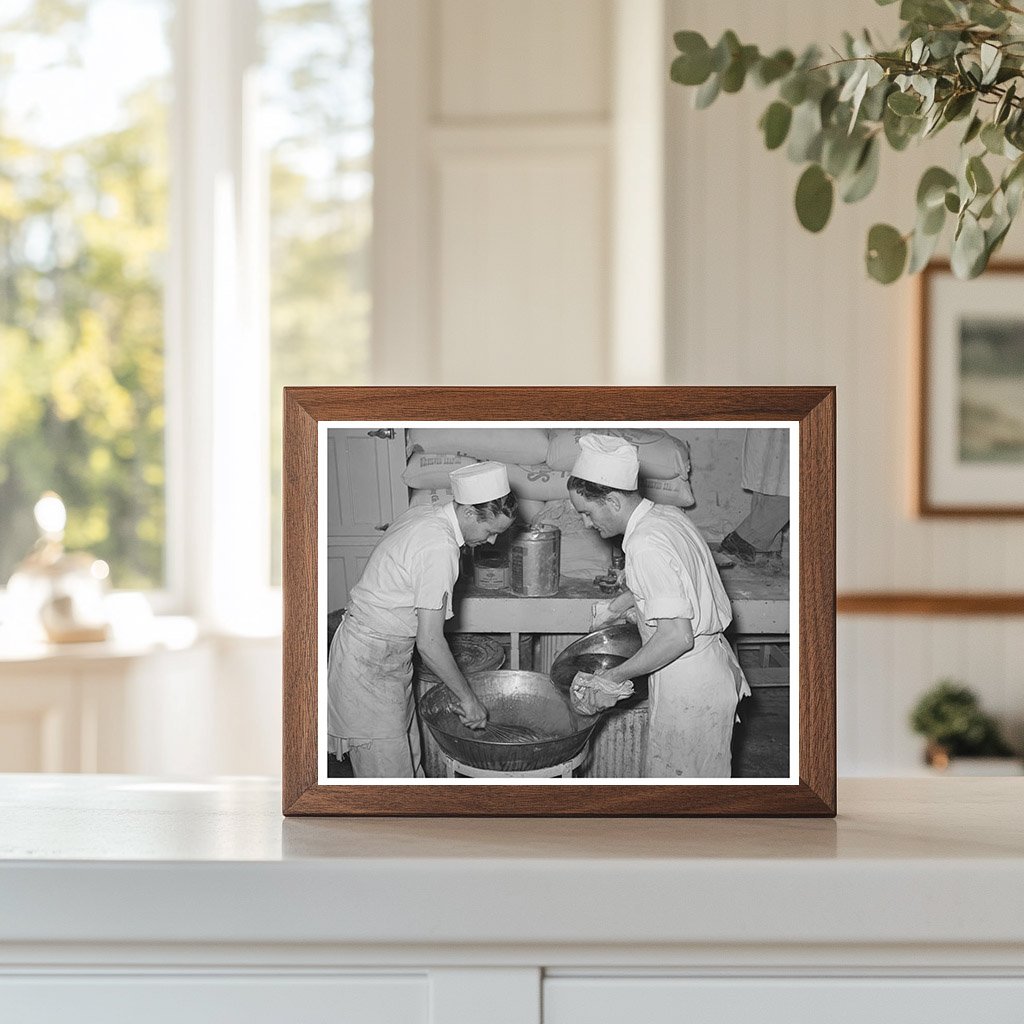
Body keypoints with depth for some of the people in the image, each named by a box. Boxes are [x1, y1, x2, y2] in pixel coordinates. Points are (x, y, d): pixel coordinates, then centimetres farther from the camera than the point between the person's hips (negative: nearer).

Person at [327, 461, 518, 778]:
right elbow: (429, 642, -25)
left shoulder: (421, 514, 3)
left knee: (408, 758, 17)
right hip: (369, 665, -10)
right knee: (389, 773, -4)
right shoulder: (440, 549, -26)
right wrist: (468, 697, -14)